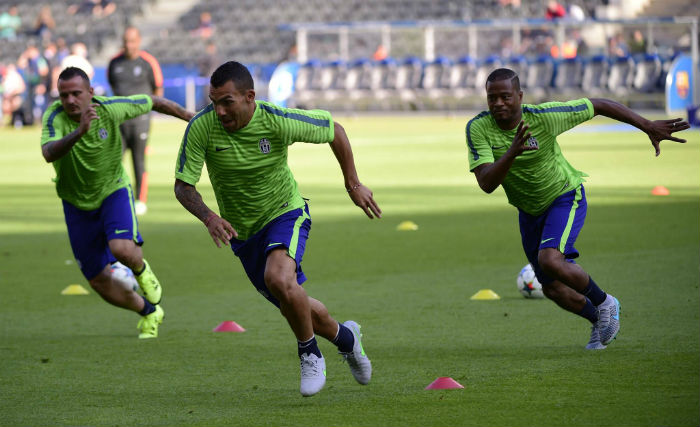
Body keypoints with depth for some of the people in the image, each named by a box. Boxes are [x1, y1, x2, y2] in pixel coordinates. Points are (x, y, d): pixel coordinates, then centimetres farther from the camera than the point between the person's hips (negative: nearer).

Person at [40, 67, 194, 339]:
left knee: (122, 249, -30)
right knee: (99, 281, 4)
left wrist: (190, 117, 10)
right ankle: (148, 312, 31)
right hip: (77, 202, 1)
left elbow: (154, 102, -2)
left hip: (113, 191, -1)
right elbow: (49, 154, -44)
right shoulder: (55, 117, -24)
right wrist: (79, 132, -60)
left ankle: (141, 270, 8)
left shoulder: (110, 108, -20)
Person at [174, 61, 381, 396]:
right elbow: (183, 186, -17)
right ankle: (344, 337, 44)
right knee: (294, 307, 14)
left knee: (278, 278, -33)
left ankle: (309, 355, -10)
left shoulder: (279, 121, -25)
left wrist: (353, 184, -2)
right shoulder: (201, 127, -23)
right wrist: (209, 218, -36)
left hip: (285, 212, -4)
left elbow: (334, 130, -7)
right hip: (243, 231, 4)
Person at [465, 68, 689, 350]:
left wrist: (648, 126, -14)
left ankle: (604, 302, -3)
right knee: (553, 289, 11)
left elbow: (598, 106, -15)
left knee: (549, 260, -29)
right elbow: (486, 184, -33)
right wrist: (512, 152, -50)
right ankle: (599, 321, 41)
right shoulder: (478, 129, -23)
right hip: (529, 210, 4)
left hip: (565, 197, -4)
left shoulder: (544, 117, -28)